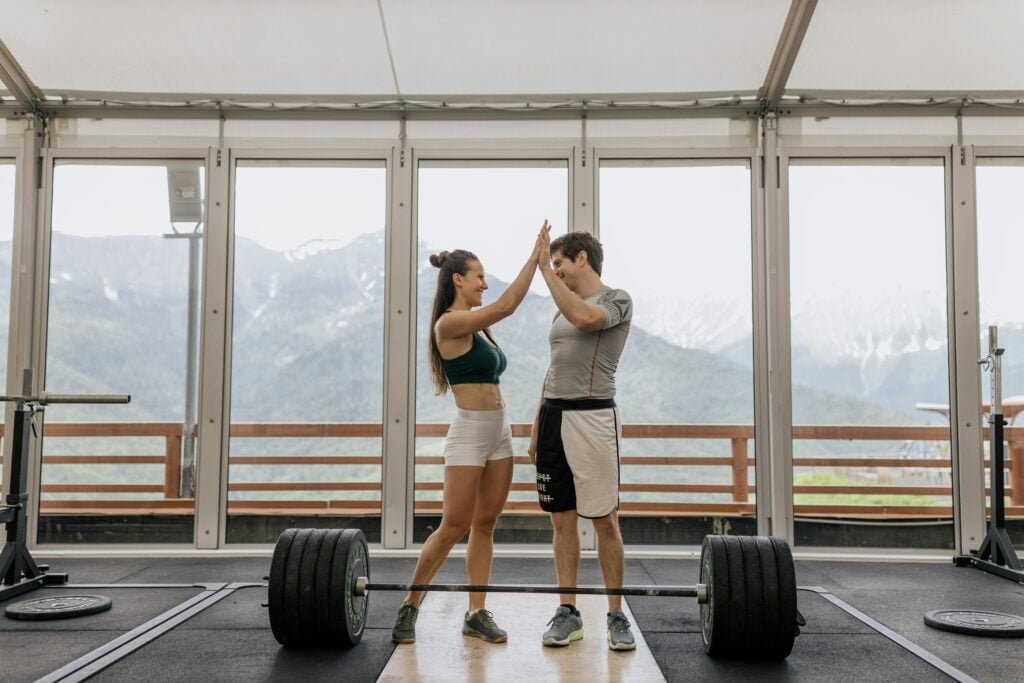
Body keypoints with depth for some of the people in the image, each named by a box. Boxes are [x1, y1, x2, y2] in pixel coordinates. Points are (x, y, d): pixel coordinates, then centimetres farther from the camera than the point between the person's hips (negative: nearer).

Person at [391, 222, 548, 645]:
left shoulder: (476, 326, 12)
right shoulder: (449, 323, -13)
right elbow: (506, 306, -19)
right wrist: (535, 255, -17)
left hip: (500, 431, 9)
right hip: (469, 434, -9)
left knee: (485, 525, 9)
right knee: (454, 528, -3)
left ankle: (477, 613, 16)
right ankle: (409, 606, 14)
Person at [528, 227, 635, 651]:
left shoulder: (616, 300, -2)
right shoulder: (563, 310, 20)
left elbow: (584, 318, -25)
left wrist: (545, 269, -18)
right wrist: (536, 429, 17)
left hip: (592, 417, -7)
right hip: (553, 416, 7)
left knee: (604, 520, -2)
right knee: (562, 519, 8)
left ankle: (616, 616, 9)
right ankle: (568, 612, 16)